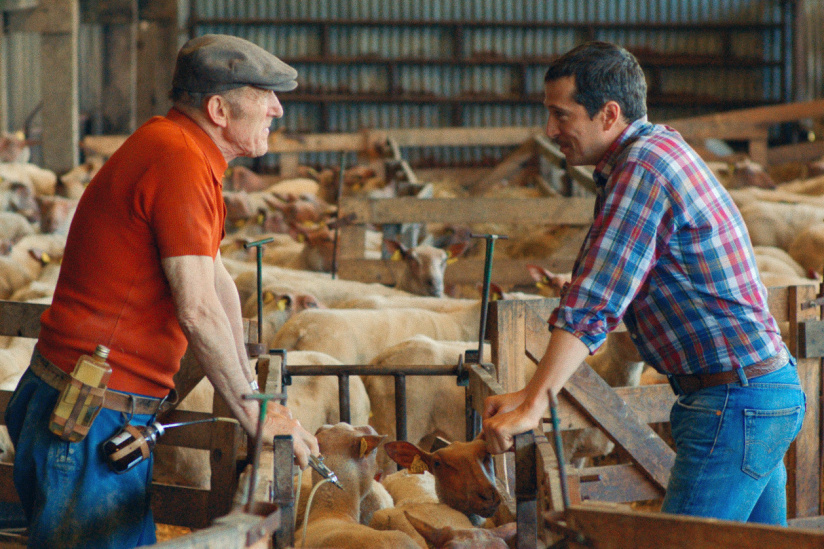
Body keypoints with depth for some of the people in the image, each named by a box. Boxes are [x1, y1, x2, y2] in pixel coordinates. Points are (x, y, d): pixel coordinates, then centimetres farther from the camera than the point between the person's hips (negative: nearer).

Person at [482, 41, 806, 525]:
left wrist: (533, 404, -25)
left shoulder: (642, 165, -16)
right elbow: (606, 293, 17)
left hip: (736, 402, -10)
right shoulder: (662, 149, 16)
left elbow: (595, 300, -23)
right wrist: (532, 392, 13)